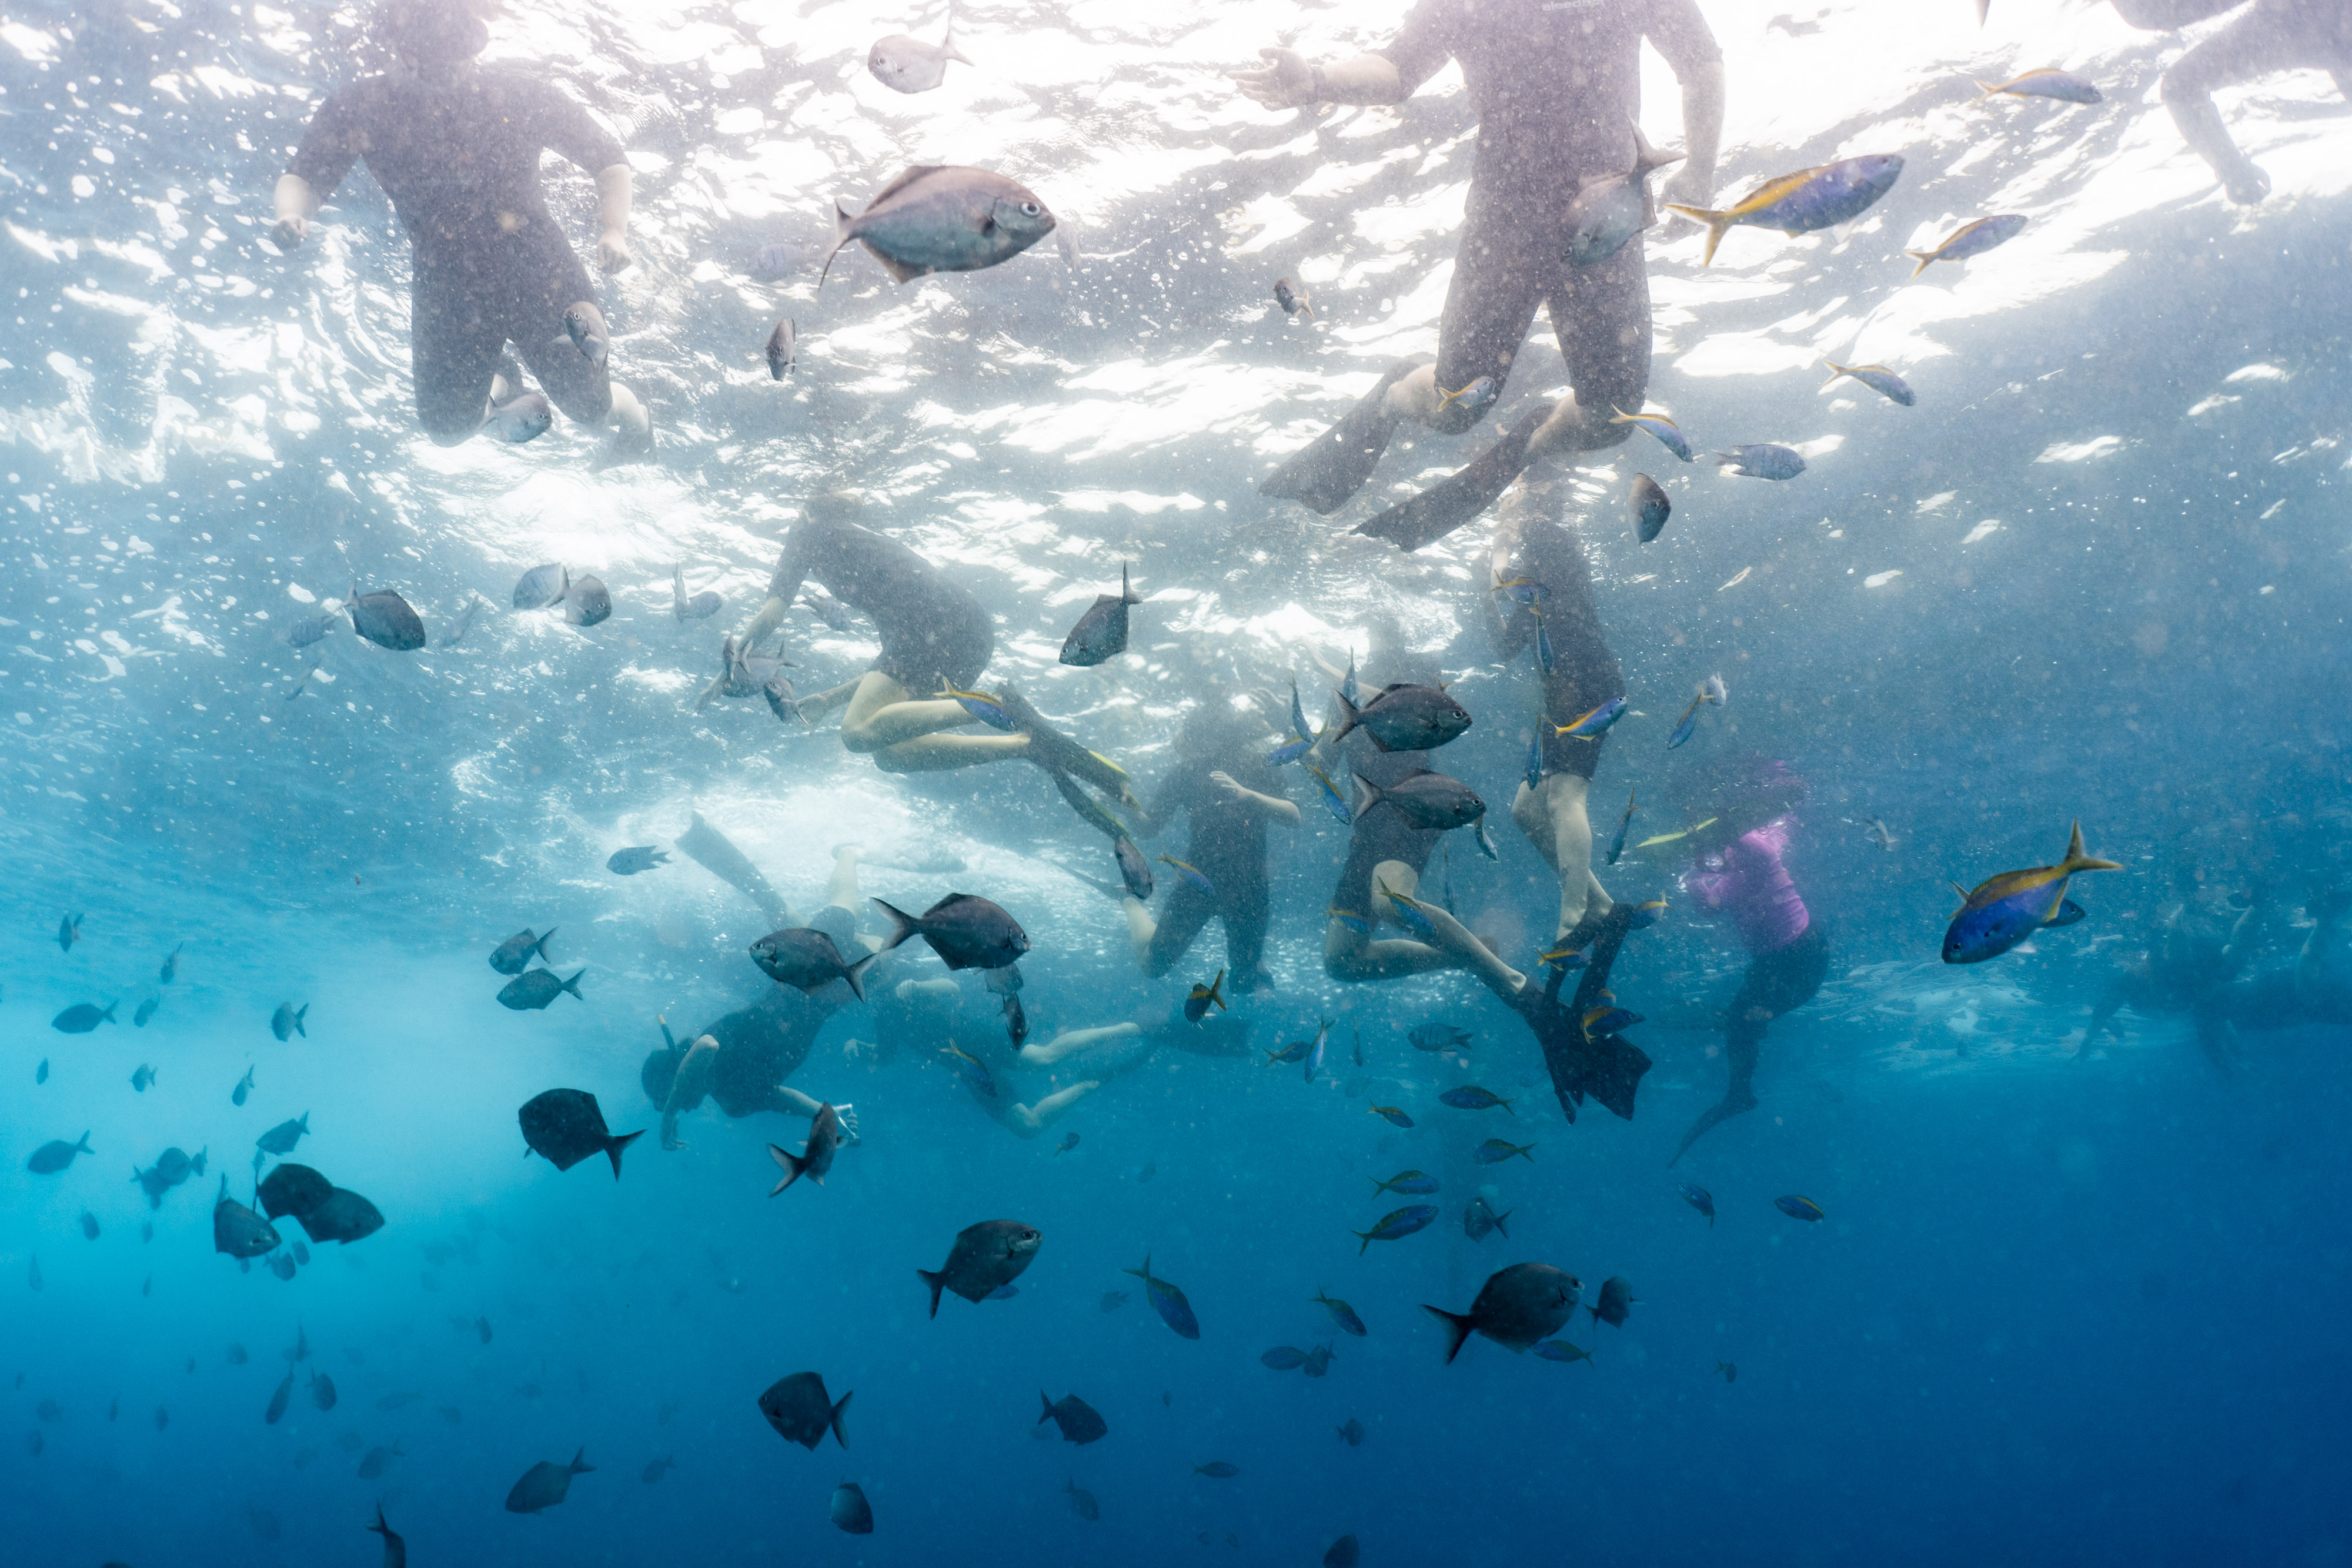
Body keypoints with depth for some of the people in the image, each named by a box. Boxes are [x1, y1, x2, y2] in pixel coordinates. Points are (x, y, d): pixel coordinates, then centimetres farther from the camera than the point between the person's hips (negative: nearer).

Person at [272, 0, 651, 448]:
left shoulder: (517, 94, -11)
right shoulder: (363, 107, -9)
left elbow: (610, 160, -2)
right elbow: (303, 175, -4)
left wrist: (614, 231, -19)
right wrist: (290, 215, -29)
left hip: (538, 272, -2)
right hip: (447, 288, 2)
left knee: (587, 405, -3)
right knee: (448, 427, 8)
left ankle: (625, 405, 37)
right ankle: (500, 385, 45)